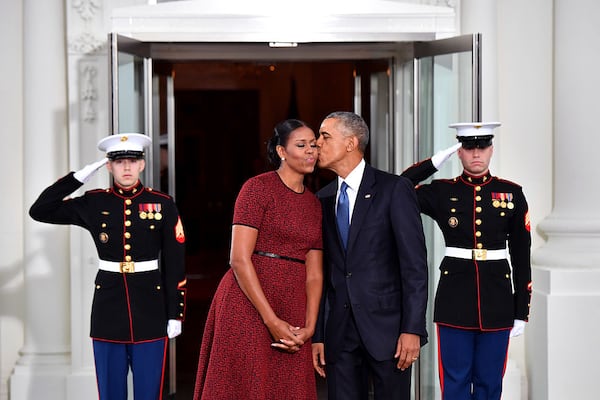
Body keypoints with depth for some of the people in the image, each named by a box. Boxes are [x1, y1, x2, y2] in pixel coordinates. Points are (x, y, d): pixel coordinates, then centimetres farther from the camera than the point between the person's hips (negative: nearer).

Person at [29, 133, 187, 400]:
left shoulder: (162, 205, 0)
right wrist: (79, 177, -7)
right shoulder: (93, 203, 2)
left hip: (150, 310, -1)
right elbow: (39, 211, -2)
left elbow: (175, 265, 1)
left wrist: (175, 314, -2)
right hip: (108, 310, 1)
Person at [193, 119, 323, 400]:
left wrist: (309, 327, -6)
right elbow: (239, 258, -13)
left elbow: (314, 273, 9)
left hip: (293, 310, 6)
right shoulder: (258, 188, -5)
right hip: (249, 305, -6)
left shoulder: (314, 203, 14)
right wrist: (271, 321, -17)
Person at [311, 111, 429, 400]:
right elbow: (322, 271, 12)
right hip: (339, 330, 4)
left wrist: (412, 329, -15)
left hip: (386, 325, -4)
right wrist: (317, 335, 7)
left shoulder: (394, 189, -5)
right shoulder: (323, 199, 11)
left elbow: (414, 264, -9)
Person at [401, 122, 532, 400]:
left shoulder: (512, 194, 3)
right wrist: (434, 163, -8)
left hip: (496, 300, 1)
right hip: (455, 301, -1)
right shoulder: (442, 192, 3)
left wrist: (521, 312, 2)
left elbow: (521, 257, 5)